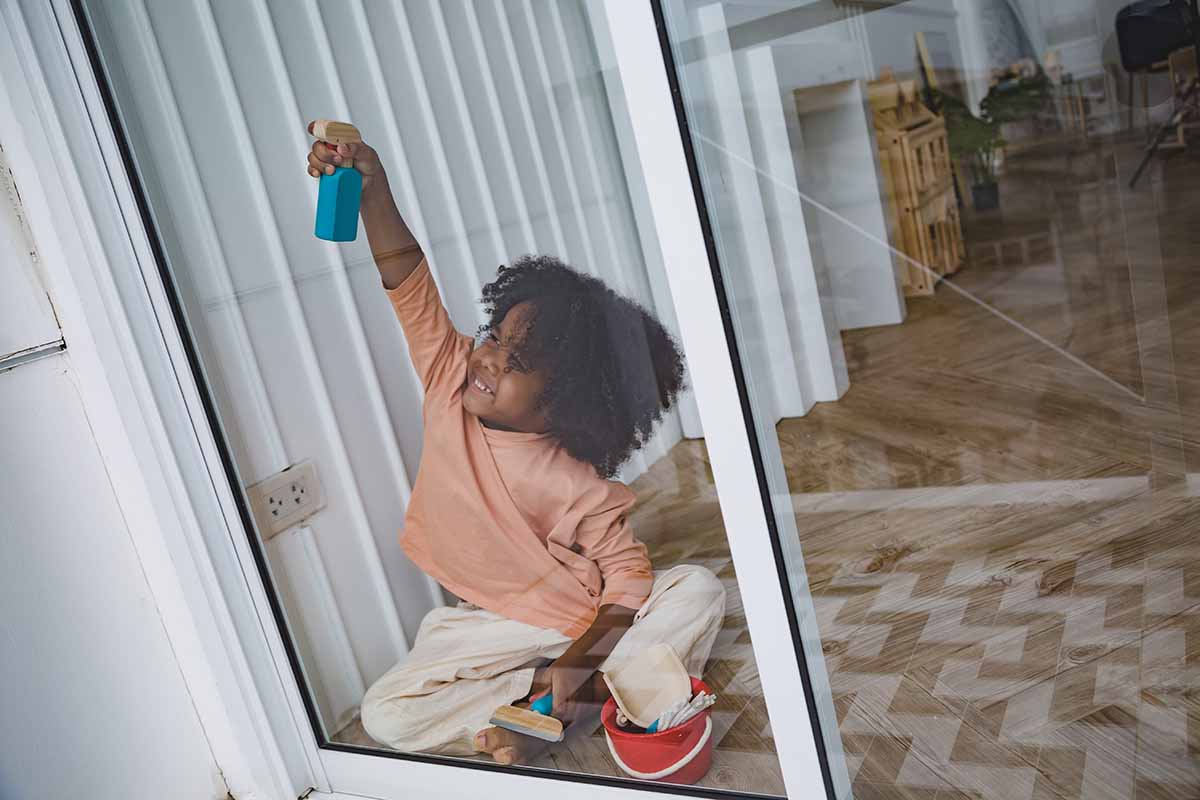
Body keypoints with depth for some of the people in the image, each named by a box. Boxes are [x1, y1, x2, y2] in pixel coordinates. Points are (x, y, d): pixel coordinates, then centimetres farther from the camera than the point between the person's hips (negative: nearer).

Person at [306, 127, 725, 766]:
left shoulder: (578, 490, -24)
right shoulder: (450, 386, -13)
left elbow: (630, 577, -19)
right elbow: (410, 286, -19)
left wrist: (581, 659, -32)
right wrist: (372, 188, -31)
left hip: (586, 620, -2)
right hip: (489, 628, 3)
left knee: (700, 591, -25)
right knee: (384, 716, -18)